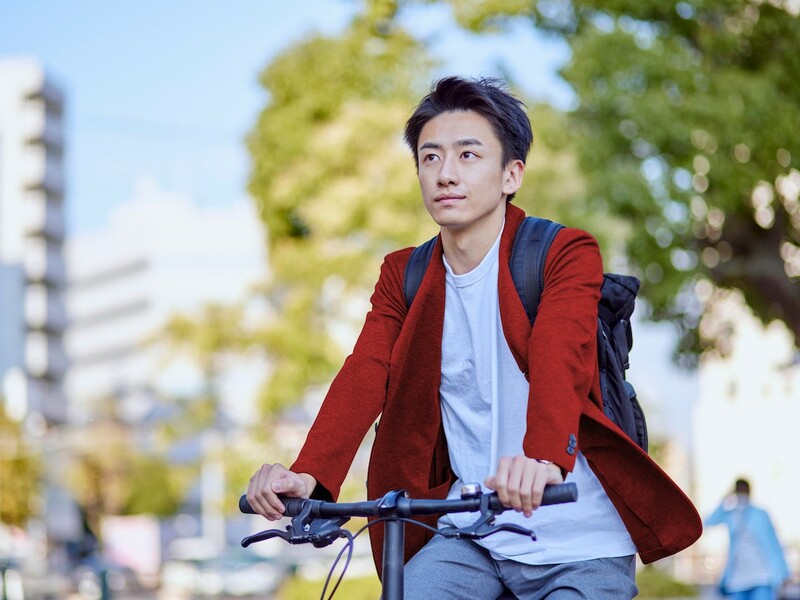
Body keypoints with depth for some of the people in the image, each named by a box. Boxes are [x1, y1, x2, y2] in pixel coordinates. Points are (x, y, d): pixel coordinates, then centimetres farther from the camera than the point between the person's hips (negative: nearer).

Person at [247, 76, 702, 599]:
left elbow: (559, 358, -25)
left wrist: (545, 458, -46)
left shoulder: (566, 253, -6)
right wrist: (309, 474, -27)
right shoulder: (404, 275, 8)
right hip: (467, 537, 3)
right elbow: (365, 375, -8)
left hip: (577, 542, -3)